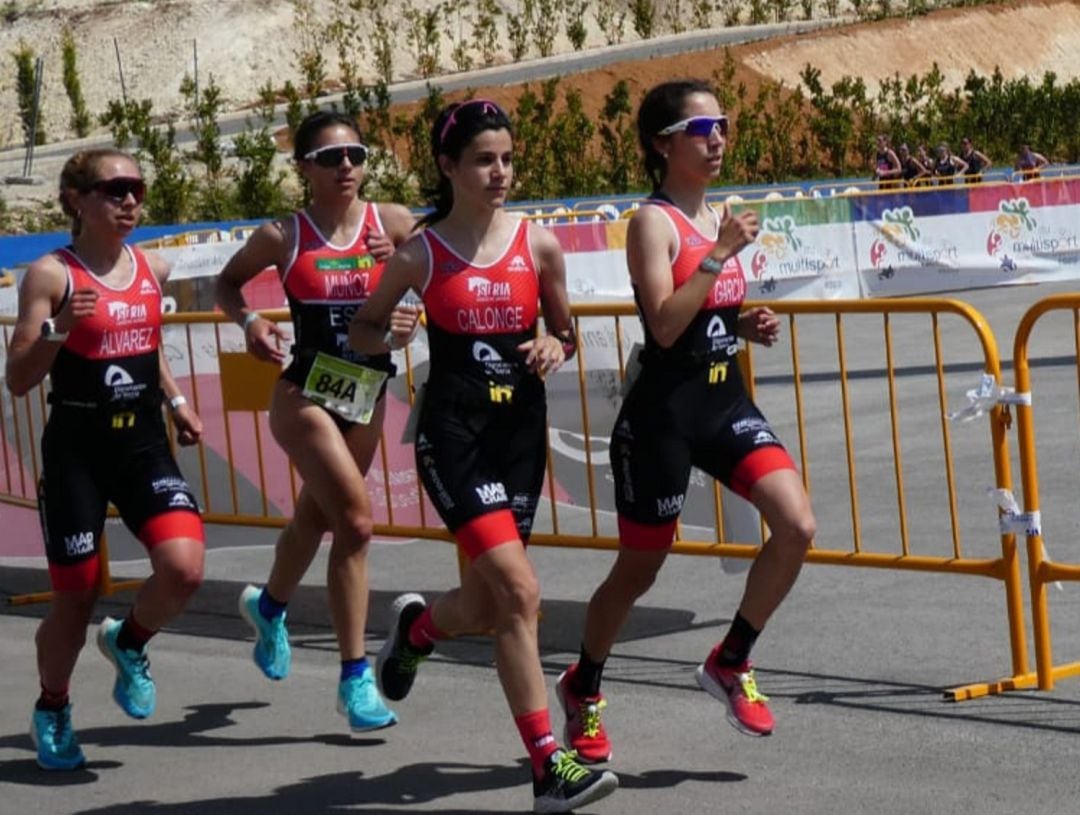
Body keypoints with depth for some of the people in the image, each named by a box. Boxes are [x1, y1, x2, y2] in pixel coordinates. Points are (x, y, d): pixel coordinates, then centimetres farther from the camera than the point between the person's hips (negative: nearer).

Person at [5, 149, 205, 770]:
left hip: (144, 443, 4)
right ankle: (52, 711, 31)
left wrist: (176, 399, 13)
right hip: (77, 447, -4)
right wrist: (57, 330, -28)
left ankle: (128, 643, 14)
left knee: (184, 568, -18)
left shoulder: (153, 269, 6)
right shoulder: (51, 275, -10)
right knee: (76, 597, 4)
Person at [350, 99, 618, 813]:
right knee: (520, 592, -17)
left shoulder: (538, 244, 4)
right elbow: (363, 330, 10)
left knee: (487, 605, 10)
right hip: (454, 431, -4)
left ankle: (416, 629, 47)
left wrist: (555, 346, -6)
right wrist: (388, 338, -12)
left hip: (520, 429, 4)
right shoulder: (420, 255, -2)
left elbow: (564, 329, 16)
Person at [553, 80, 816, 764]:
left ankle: (731, 663, 7)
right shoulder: (654, 221, -11)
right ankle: (583, 688, 31)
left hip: (726, 401, 7)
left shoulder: (717, 218, 11)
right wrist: (720, 253, -24)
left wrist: (749, 325, 4)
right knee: (640, 568, 7)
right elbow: (666, 325, -23)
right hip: (665, 410, -7)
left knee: (797, 526, -12)